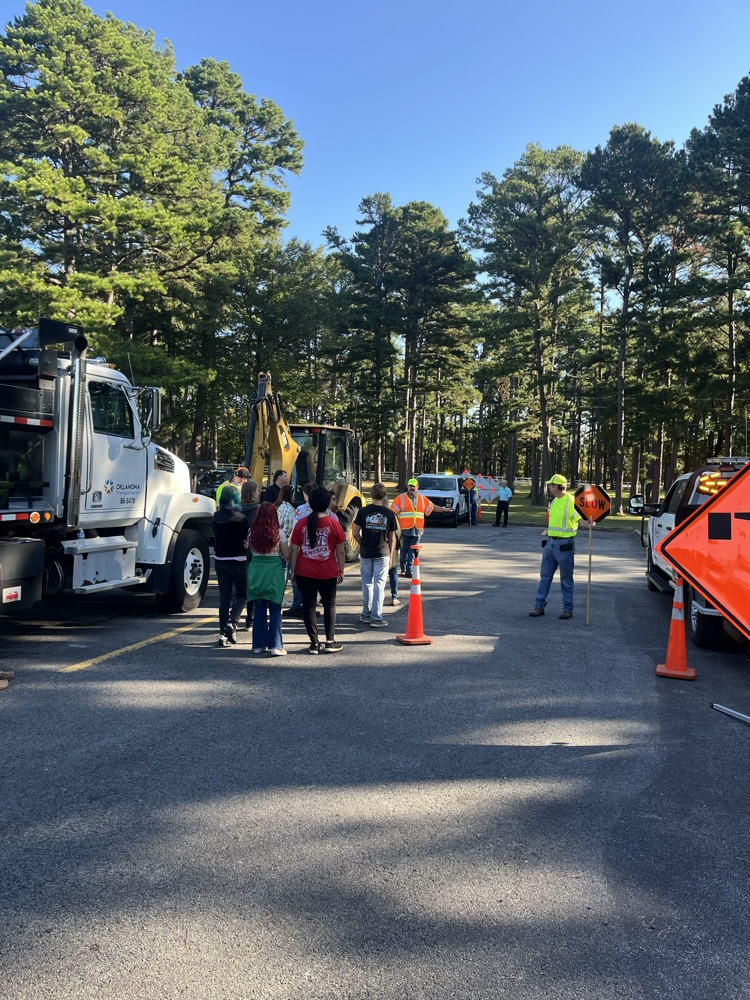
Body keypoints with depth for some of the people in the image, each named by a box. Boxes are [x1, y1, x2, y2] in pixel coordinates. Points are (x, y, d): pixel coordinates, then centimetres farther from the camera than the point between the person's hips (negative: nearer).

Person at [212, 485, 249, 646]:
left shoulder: (217, 517, 1)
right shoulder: (241, 518, -13)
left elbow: (216, 536, 11)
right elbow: (248, 538, -6)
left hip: (220, 561, 4)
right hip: (238, 561, -4)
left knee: (224, 596, 9)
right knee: (242, 594, 11)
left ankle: (223, 633, 8)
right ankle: (231, 623, -8)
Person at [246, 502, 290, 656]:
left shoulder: (252, 532, -1)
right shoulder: (279, 533, -7)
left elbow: (251, 551, 3)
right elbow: (286, 555, -2)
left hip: (256, 569, 3)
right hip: (274, 570, -3)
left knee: (259, 610, 13)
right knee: (275, 610, 4)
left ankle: (258, 644, 19)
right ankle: (275, 646, 2)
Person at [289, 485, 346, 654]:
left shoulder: (301, 524, -3)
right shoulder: (334, 524, -6)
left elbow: (294, 550, -2)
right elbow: (340, 551, -3)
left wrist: (293, 571, 6)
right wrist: (341, 571, 8)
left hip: (304, 573, 1)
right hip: (328, 573, 0)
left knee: (308, 606, 8)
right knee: (329, 605, 15)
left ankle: (314, 643, 10)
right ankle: (330, 641, 14)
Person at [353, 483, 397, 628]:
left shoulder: (363, 511, -5)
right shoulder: (389, 514, -2)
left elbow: (355, 533, -4)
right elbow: (392, 538, 3)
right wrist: (390, 556, 12)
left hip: (366, 553, 1)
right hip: (382, 554, -1)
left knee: (367, 584, 13)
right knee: (379, 585, 2)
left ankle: (366, 615, 21)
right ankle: (376, 618, 0)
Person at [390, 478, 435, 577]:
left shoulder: (423, 499, 13)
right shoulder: (401, 498, 2)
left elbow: (432, 507, 20)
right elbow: (393, 511, -1)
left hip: (417, 530, 2)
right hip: (405, 529, -2)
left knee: (412, 551, 0)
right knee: (404, 550, 4)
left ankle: (409, 570, 0)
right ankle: (403, 569, 19)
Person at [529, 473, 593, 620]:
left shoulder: (570, 500, -16)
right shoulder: (554, 501, 10)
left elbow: (580, 517, -28)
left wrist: (588, 523, -45)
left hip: (564, 544, -8)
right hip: (550, 542, 8)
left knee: (566, 579, 3)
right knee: (545, 576, 10)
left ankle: (568, 608, 14)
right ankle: (539, 605, 16)